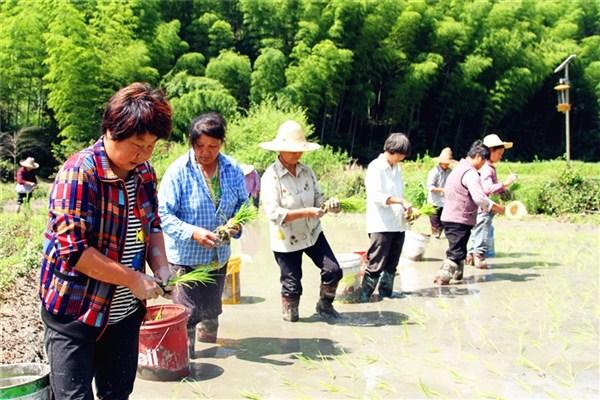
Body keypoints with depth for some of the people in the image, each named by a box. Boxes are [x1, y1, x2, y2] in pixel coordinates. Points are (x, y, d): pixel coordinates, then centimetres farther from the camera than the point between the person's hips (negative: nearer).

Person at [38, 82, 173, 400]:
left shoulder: (144, 172, 2)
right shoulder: (79, 172, -20)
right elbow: (73, 249, -25)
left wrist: (161, 268, -4)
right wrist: (132, 279, -20)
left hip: (125, 311, 7)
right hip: (74, 312, -6)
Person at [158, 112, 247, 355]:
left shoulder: (232, 169, -3)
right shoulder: (178, 171, -16)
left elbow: (243, 203, 8)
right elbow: (164, 214, -18)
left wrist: (236, 223, -14)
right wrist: (193, 233, -31)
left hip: (219, 255, 5)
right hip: (184, 256, -5)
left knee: (211, 312, 22)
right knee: (188, 315, -2)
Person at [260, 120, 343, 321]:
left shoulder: (307, 171, -1)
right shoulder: (271, 176, -17)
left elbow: (317, 199, 6)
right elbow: (273, 214, -24)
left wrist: (328, 204, -18)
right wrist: (306, 212, -31)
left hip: (313, 233, 5)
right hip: (286, 240, -5)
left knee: (333, 270, -2)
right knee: (292, 284, 6)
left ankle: (324, 304, 25)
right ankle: (289, 312, 35)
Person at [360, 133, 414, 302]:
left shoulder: (397, 168, 15)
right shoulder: (375, 167, -10)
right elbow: (375, 195, -21)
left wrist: (406, 208, 3)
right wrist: (401, 201, -28)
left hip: (398, 224, 8)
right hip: (381, 225, -8)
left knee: (392, 263, 13)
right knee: (376, 264, -5)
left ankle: (386, 292, 23)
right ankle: (364, 295, 4)